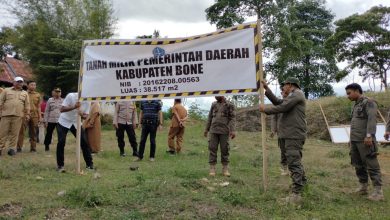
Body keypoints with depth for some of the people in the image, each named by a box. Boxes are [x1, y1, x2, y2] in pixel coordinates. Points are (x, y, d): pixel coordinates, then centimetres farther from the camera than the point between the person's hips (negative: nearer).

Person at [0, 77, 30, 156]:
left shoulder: (25, 93, 14)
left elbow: (27, 105, 12)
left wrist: (27, 114, 5)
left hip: (18, 116, 1)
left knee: (14, 133, 1)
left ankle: (12, 148, 7)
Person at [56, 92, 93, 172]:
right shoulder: (71, 96, -22)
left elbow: (85, 116, -8)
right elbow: (61, 109, -27)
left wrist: (82, 115, -32)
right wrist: (74, 107, -41)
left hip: (76, 123, 4)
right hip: (64, 122, -3)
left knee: (84, 142, -3)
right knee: (61, 142, -13)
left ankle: (90, 164, 8)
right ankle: (60, 165, 3)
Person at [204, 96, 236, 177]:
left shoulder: (229, 105, 2)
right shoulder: (214, 104, 13)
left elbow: (232, 118, -4)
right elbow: (210, 117, 18)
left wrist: (233, 130, -14)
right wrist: (206, 129, 17)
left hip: (224, 131, -3)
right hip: (213, 130, 3)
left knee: (224, 150, 2)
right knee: (212, 149, -1)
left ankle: (225, 169, 12)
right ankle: (212, 169, 4)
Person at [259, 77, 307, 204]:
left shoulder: (297, 93, -8)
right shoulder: (293, 96, 23)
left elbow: (283, 107, -17)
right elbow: (278, 102, 15)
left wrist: (265, 109, -6)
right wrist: (266, 88, 14)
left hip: (294, 134, -11)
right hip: (291, 134, 11)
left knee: (294, 162, -13)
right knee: (295, 160, 23)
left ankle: (296, 194, -13)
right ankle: (302, 182, 39)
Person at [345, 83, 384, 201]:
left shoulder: (369, 102, -6)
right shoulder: (356, 105, 20)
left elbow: (372, 119, -18)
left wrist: (369, 135, -28)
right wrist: (351, 138, 22)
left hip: (365, 140, -8)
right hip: (355, 141, 9)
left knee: (371, 165, -7)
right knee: (358, 165, 10)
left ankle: (378, 191, -4)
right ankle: (363, 187, 19)